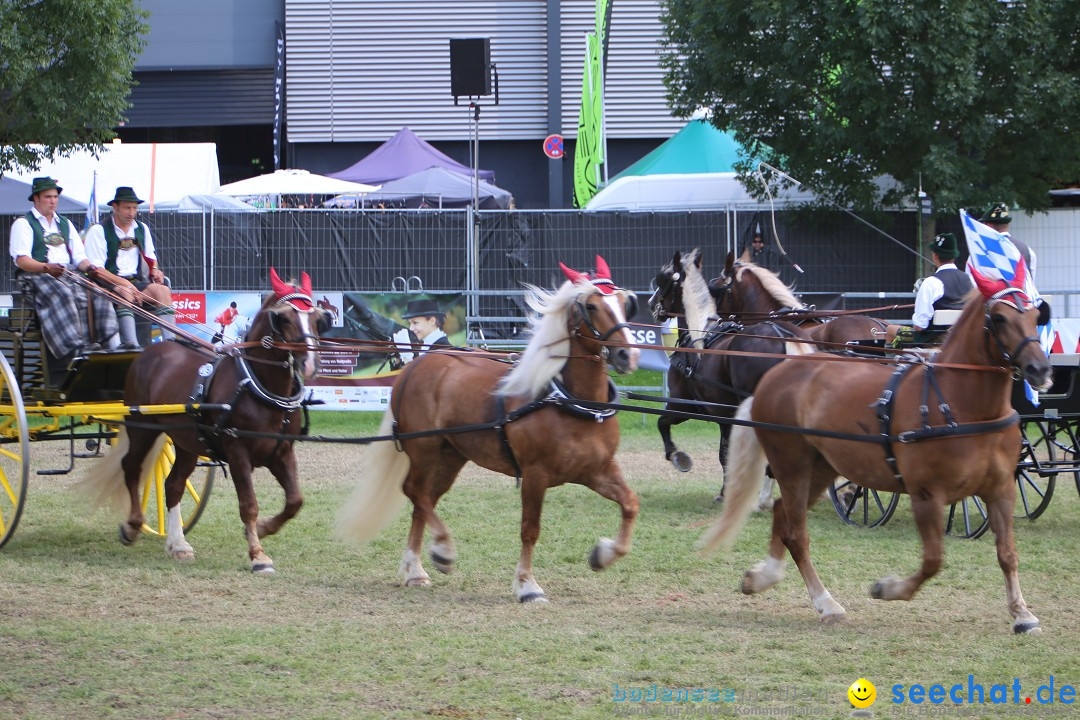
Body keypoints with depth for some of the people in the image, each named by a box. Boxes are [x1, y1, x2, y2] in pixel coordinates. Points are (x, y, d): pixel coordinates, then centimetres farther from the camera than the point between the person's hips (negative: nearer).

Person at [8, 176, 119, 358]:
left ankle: (112, 346, -32)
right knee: (62, 295, -38)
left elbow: (79, 257, 20)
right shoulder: (23, 224, 7)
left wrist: (88, 267, -4)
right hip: (36, 276, -6)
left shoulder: (65, 224, 27)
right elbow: (21, 260, -7)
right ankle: (75, 348, -48)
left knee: (96, 294, -23)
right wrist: (46, 268, -25)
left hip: (69, 275, 6)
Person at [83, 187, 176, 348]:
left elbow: (151, 258, 29)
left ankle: (170, 341, -36)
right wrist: (123, 283, -21)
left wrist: (155, 270, 3)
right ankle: (130, 343, -52)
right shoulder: (99, 231, 0)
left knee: (163, 290, -24)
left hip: (137, 281, 5)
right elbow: (96, 269, -8)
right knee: (126, 294, -38)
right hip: (110, 284, -5)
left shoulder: (142, 229, 19)